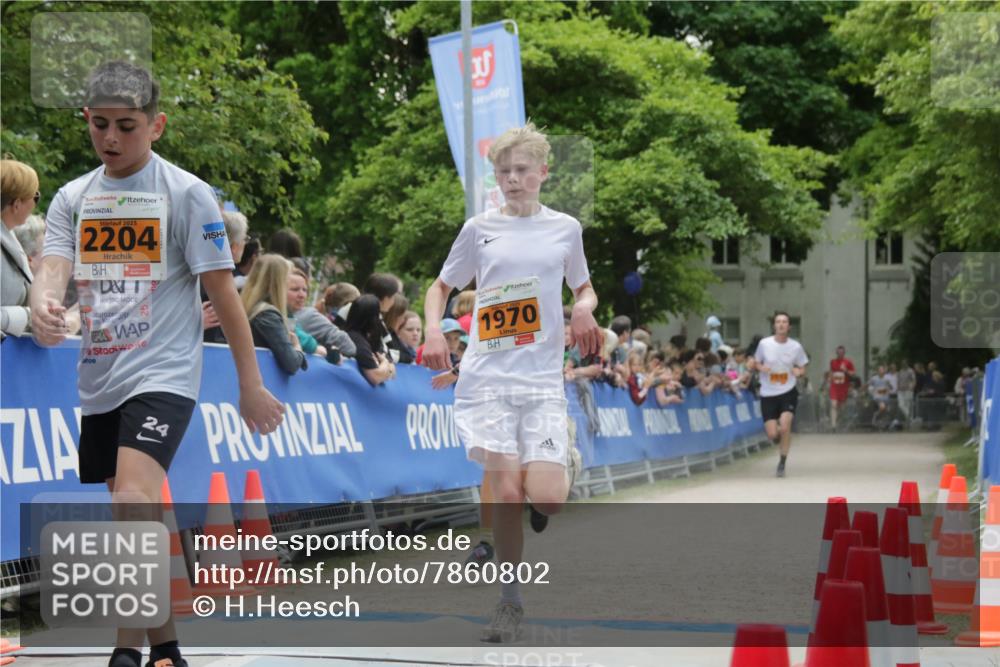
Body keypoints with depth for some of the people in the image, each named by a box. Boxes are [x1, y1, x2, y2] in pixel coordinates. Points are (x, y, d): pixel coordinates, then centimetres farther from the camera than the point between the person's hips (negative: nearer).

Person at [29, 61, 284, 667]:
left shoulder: (186, 193, -5)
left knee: (133, 501, -24)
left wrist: (251, 384, -2)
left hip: (163, 374, -6)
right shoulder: (74, 198, 9)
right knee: (135, 523, 12)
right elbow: (52, 272, -4)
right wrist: (43, 307, -29)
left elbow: (223, 292, -3)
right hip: (99, 381, 6)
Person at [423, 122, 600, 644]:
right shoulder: (479, 229, 7)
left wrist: (584, 308, -1)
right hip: (487, 375, 0)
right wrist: (433, 331, -2)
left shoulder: (565, 228, 9)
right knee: (504, 492, -11)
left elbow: (584, 289, 22)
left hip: (543, 378, 1)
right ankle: (510, 601, 2)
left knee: (544, 497, -14)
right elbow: (441, 286, 17)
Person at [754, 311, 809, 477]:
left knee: (785, 426, -20)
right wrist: (761, 367, -12)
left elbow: (802, 370, 9)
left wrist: (799, 372, -15)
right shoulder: (764, 344, -4)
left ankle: (782, 463, -1)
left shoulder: (796, 346, -3)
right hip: (768, 394, 1)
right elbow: (756, 362, 10)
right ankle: (782, 442, 34)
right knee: (772, 434, -6)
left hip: (788, 392, 0)